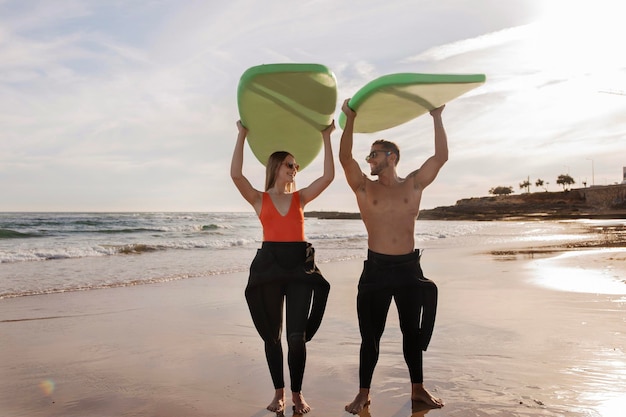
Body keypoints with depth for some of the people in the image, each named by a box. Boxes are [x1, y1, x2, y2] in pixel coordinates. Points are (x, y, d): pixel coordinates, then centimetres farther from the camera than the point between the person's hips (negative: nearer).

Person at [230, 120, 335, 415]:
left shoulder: (300, 197, 11)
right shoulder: (259, 199, 5)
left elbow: (328, 176, 0)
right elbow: (236, 174, -10)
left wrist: (326, 137, 3)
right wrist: (242, 136, -5)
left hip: (300, 265, 1)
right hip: (269, 265, 0)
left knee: (297, 336, 0)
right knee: (272, 334, 10)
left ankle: (297, 393, 19)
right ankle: (279, 392, 26)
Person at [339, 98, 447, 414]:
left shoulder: (413, 185, 5)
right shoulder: (364, 187, 2)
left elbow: (441, 157, -1)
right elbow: (345, 157, -10)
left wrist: (437, 119, 0)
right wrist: (350, 119, -9)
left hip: (409, 267, 2)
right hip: (376, 268, -1)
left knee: (412, 330, 14)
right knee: (371, 334, 5)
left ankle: (418, 388, 29)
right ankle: (363, 393, 17)